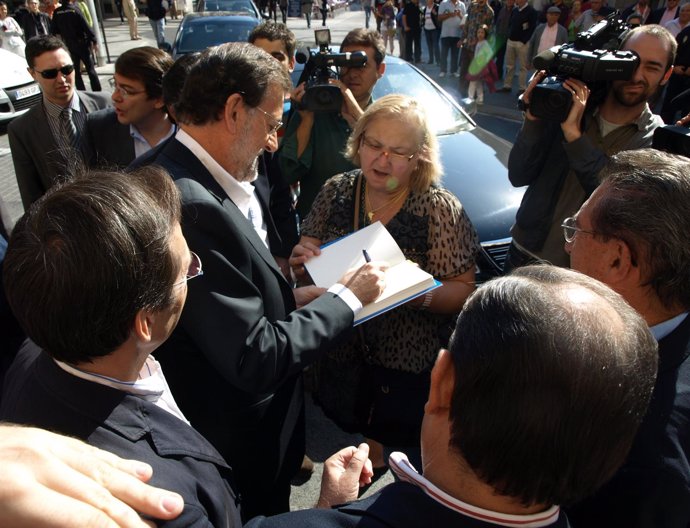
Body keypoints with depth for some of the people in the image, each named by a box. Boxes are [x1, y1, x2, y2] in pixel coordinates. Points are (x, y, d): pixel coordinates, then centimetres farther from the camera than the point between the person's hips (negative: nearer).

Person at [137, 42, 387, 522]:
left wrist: (294, 298, -4)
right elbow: (256, 360, -29)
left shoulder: (196, 181, -3)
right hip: (240, 445, -8)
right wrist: (347, 297, -18)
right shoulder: (193, 207, -33)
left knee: (270, 504, 30)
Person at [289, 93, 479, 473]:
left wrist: (417, 291, -33)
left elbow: (462, 291, -14)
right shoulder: (335, 191, -7)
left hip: (408, 372, -4)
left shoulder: (440, 208, -16)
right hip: (339, 363, 4)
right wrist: (302, 263, -20)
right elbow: (306, 275, 2)